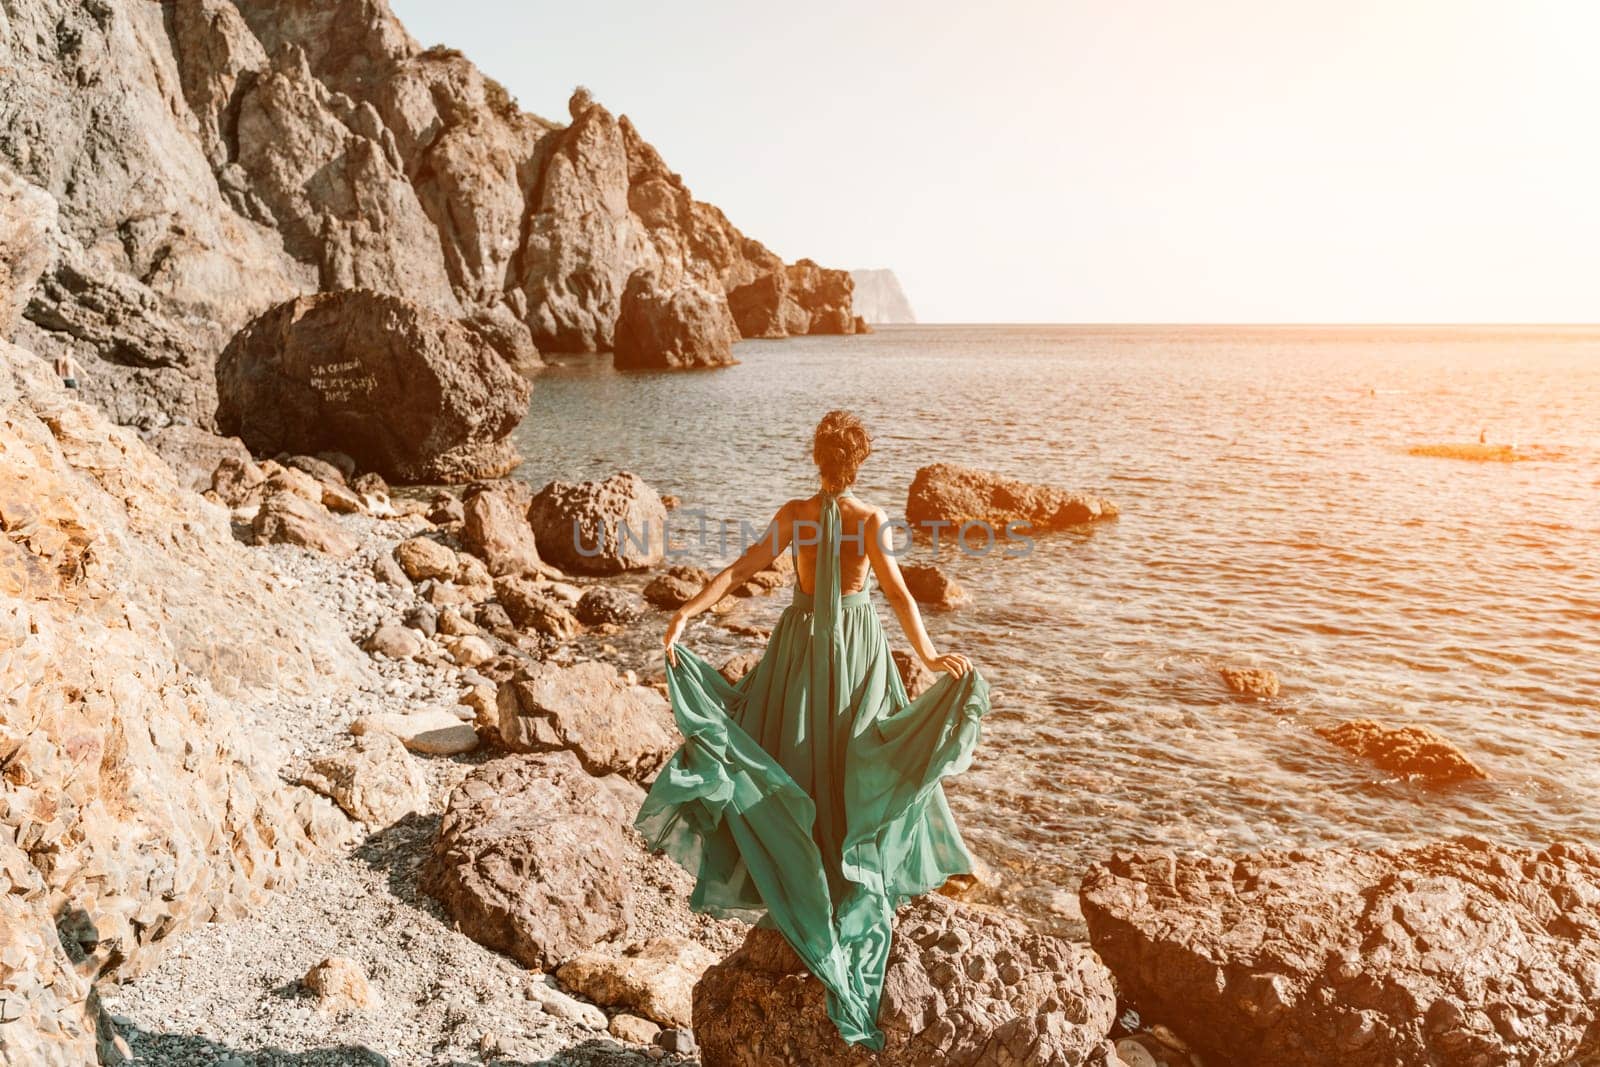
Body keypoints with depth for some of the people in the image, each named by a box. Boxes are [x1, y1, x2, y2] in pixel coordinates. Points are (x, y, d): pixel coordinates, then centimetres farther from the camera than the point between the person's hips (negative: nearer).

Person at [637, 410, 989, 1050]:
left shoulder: (794, 515, -7)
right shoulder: (872, 521, -12)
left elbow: (741, 569, -13)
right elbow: (897, 592, -23)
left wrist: (687, 613, -15)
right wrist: (928, 657, -27)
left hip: (801, 641, 1)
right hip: (858, 644, -1)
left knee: (795, 758, 13)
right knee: (863, 768, 12)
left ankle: (797, 893, 21)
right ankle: (868, 897, 20)